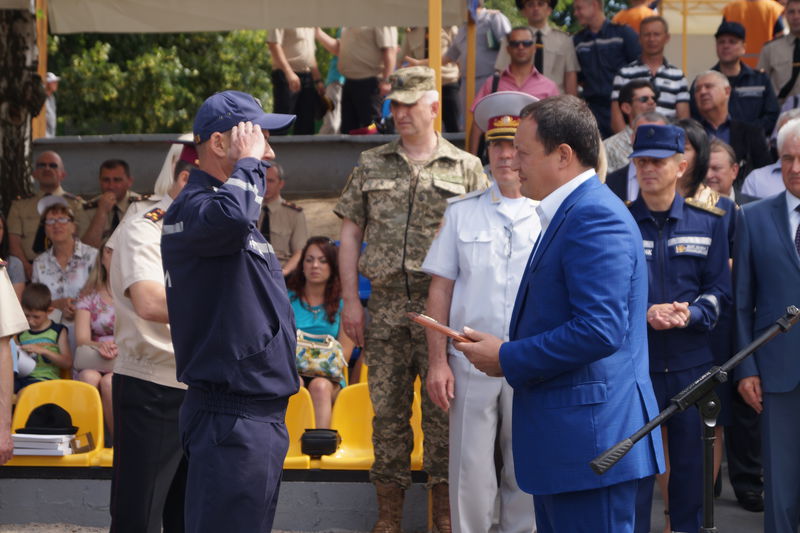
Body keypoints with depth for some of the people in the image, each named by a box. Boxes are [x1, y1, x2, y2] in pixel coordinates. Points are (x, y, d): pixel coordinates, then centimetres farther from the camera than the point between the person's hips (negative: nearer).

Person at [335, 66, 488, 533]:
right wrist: (350, 300, 3)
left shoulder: (466, 168, 5)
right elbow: (351, 233, 11)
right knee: (387, 407, 5)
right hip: (385, 302, 2)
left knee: (443, 407, 0)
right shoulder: (372, 166, 12)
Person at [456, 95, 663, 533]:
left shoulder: (594, 217, -16)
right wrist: (509, 351, 8)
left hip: (589, 436, -11)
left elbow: (599, 330, -25)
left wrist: (509, 358, -15)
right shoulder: (569, 213, 17)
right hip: (564, 436, 11)